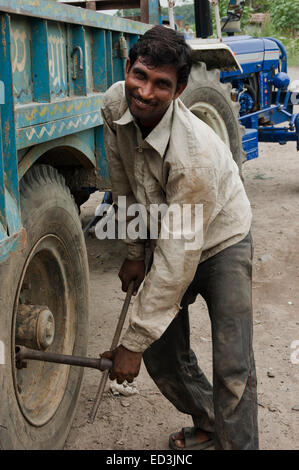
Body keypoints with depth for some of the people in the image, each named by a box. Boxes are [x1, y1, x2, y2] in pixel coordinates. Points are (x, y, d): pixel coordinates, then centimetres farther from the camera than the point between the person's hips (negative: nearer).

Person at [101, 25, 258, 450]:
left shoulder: (195, 153, -37)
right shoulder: (116, 105, -18)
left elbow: (178, 259, -34)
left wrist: (133, 343, -30)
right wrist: (134, 251, 3)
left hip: (222, 244, -6)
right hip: (168, 241, 6)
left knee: (232, 367, -10)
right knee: (162, 355, 11)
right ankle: (208, 424, 37)